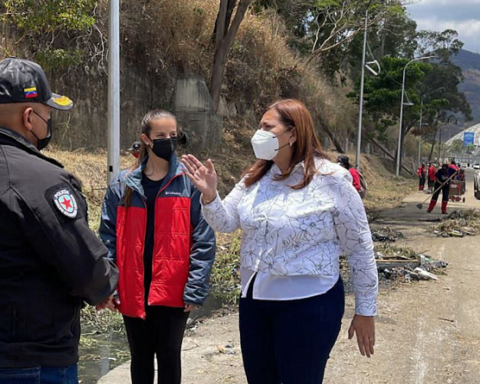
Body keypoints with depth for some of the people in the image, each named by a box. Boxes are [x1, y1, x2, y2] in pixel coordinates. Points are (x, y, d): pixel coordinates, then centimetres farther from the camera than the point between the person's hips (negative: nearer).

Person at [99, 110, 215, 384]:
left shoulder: (190, 183, -5)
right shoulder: (123, 184, 3)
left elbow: (203, 241, -7)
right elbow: (108, 238, 5)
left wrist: (196, 289, -11)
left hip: (172, 290, -2)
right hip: (133, 291, 3)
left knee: (168, 357, 10)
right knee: (140, 358, 16)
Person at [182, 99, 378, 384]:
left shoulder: (331, 180, -13)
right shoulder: (255, 178, 5)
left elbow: (360, 249, -8)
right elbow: (226, 222, 5)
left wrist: (366, 311, -4)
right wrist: (209, 194, -16)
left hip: (308, 304, -6)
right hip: (254, 299, 6)